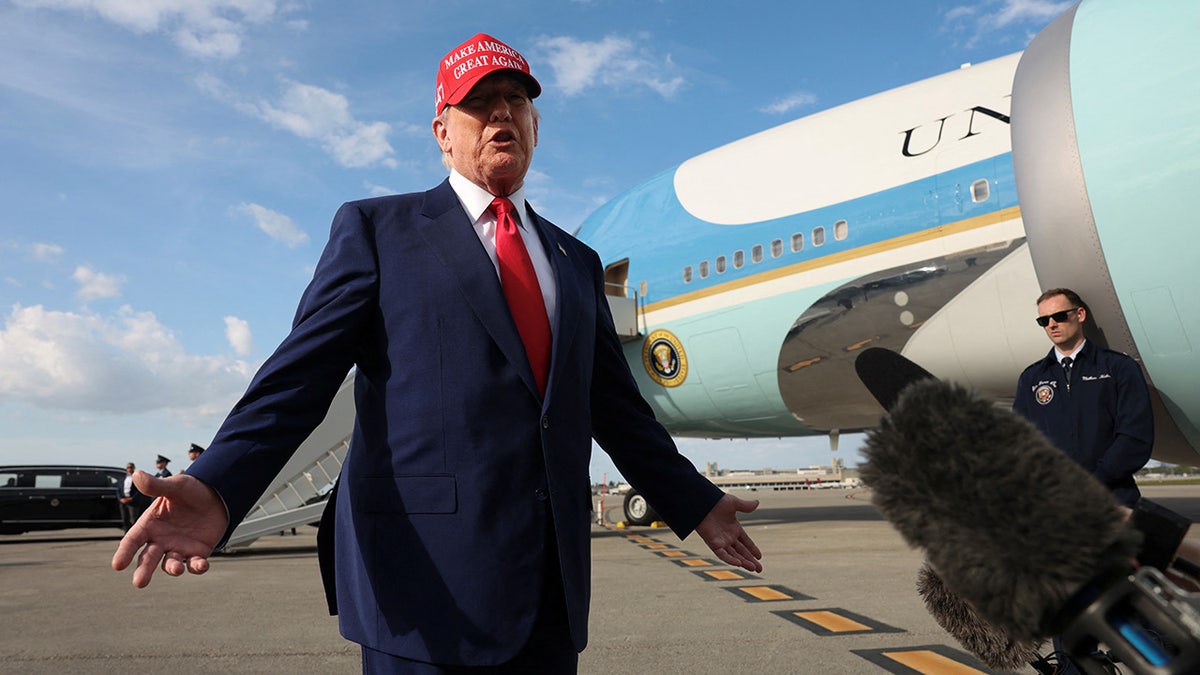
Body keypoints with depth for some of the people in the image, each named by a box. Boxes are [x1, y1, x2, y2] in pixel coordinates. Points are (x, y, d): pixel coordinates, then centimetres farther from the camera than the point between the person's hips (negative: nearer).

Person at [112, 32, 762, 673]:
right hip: (427, 579, -4)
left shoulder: (577, 262, 17)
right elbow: (300, 375, -4)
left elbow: (617, 406, 19)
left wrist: (695, 503, 20)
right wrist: (217, 488, -20)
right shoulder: (375, 229, 5)